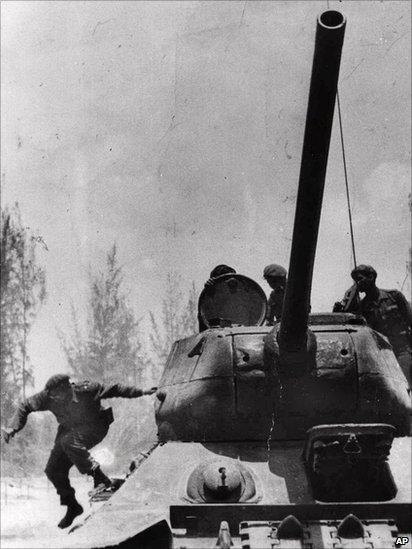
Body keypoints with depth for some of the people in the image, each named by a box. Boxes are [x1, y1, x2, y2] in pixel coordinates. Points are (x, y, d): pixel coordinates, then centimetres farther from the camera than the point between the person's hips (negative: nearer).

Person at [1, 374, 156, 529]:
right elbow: (25, 406, -8)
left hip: (94, 427, -5)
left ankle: (100, 478, -25)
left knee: (69, 442, -36)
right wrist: (13, 428, -22)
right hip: (69, 430, 6)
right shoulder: (48, 397, -21)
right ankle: (72, 506, 19)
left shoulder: (86, 390, -31)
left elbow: (113, 389, -18)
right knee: (53, 471, -2)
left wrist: (142, 392, -15)